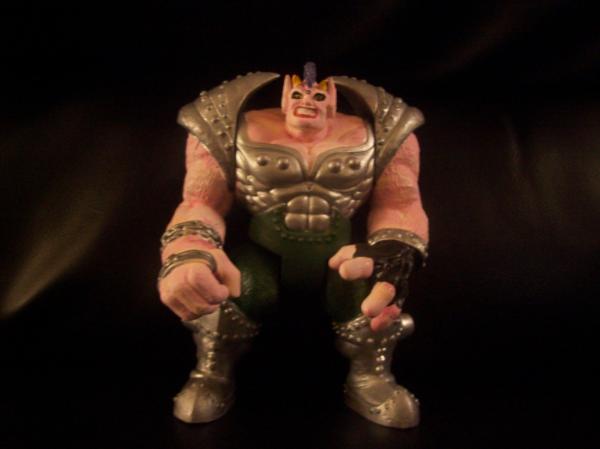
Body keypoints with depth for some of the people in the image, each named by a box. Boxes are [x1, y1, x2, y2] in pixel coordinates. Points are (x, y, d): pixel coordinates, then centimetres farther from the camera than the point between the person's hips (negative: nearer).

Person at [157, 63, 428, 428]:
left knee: (373, 286, -29)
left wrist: (393, 252, -33)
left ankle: (370, 377, 0)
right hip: (265, 255, 0)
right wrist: (187, 253, -35)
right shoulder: (234, 126, -2)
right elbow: (203, 201, -9)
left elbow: (399, 202, -6)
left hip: (340, 258, 1)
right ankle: (213, 374, 0)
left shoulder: (377, 131, 1)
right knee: (230, 288, -30)